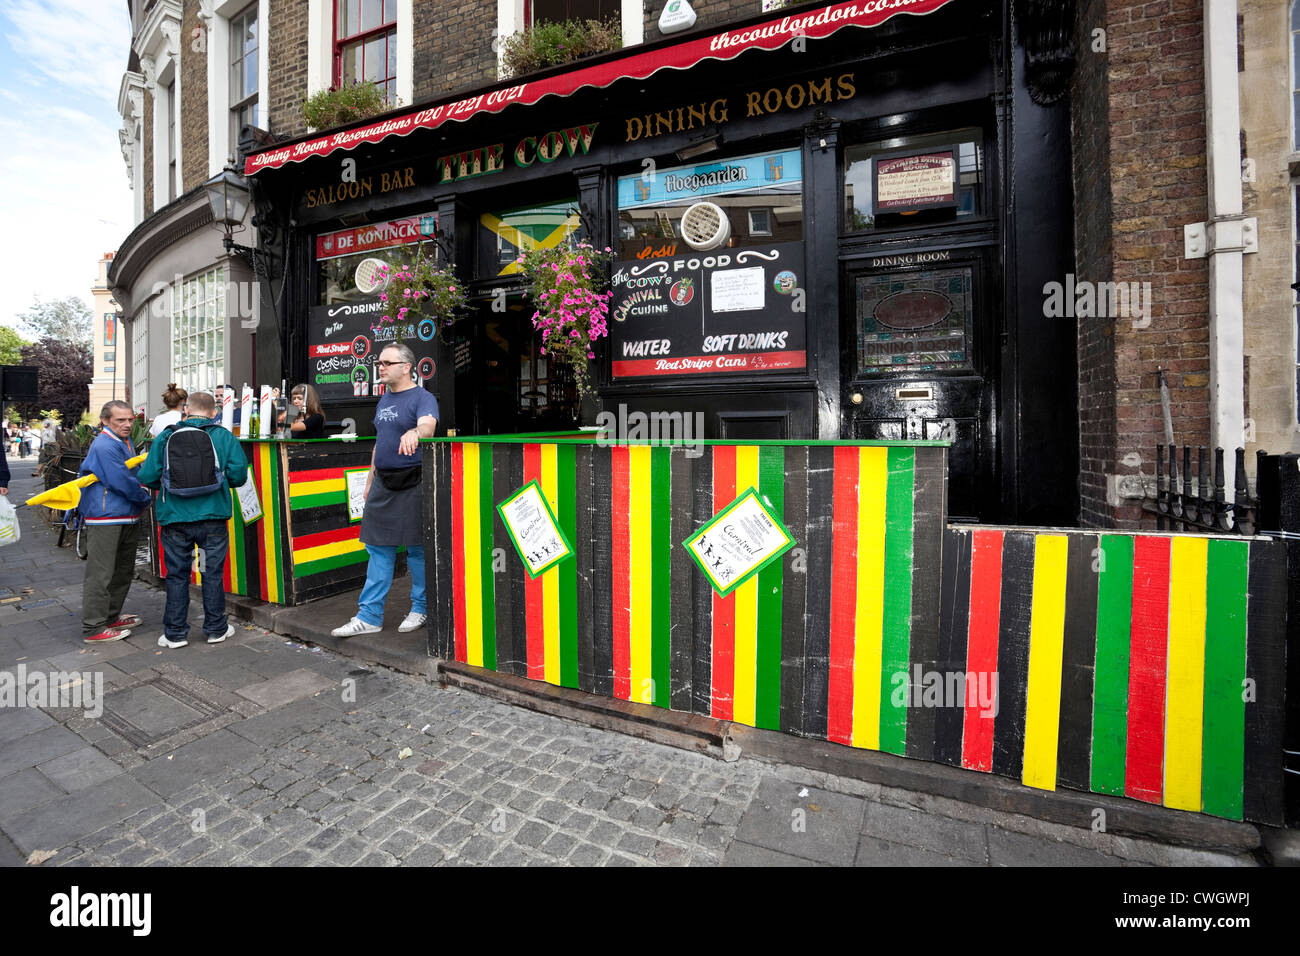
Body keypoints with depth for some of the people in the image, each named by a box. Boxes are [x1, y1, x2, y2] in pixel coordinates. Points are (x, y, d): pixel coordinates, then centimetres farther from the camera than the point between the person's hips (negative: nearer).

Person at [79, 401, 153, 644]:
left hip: (128, 518, 10)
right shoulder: (104, 446, -17)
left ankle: (111, 616, 30)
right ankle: (94, 628, 3)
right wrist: (146, 499, -4)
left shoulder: (125, 442, 14)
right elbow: (122, 483, -19)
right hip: (105, 518, -10)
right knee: (100, 573, -4)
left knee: (123, 571, 18)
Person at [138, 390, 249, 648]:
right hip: (212, 517, -1)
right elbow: (238, 474, -9)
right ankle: (216, 629, 20)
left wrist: (169, 482, 19)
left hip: (175, 519, 1)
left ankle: (175, 633, 21)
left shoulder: (165, 437, 0)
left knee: (177, 575, 12)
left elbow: (148, 476, -2)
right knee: (212, 573, 10)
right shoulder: (224, 436, -3)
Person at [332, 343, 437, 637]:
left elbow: (428, 426, -28)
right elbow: (379, 442, 22)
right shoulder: (383, 400, 16)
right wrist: (370, 480, 21)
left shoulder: (423, 398, -8)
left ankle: (422, 609, 19)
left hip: (412, 483, -7)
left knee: (418, 549, 3)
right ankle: (369, 616, 18)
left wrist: (414, 433, -51)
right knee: (378, 549, 10)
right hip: (382, 484, 8)